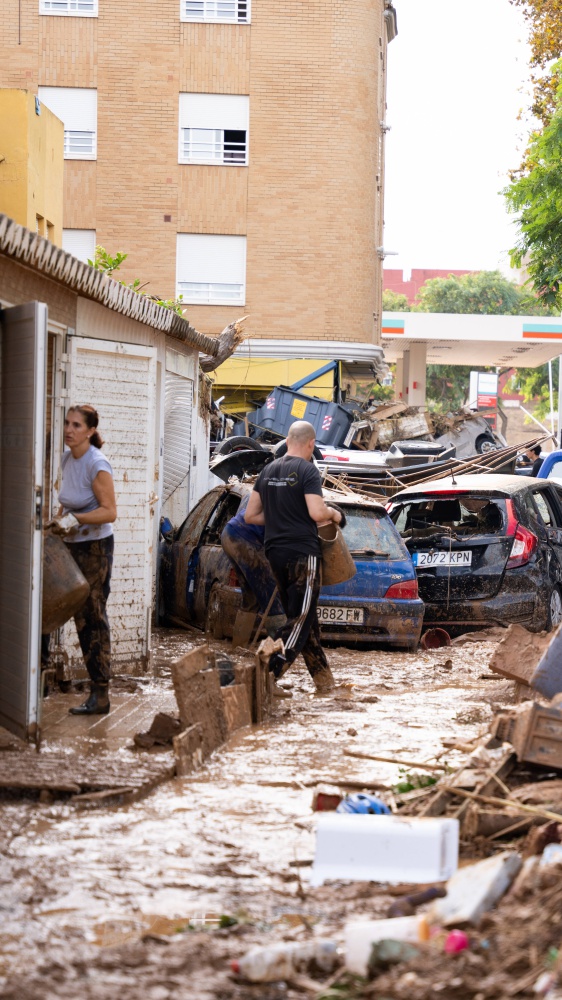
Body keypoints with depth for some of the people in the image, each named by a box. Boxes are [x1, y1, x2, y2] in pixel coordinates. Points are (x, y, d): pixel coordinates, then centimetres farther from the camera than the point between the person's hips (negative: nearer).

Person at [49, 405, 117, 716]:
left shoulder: (97, 465, -18)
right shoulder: (67, 458, 6)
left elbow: (109, 511, -20)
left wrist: (74, 519, -28)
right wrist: (58, 520, 7)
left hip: (95, 548, -8)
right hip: (74, 545, 8)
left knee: (93, 618, -6)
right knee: (82, 618, 11)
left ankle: (100, 695, -3)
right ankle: (96, 687, 20)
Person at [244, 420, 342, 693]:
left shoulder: (268, 471, 12)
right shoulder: (307, 471, -9)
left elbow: (250, 515, 14)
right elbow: (316, 512, -19)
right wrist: (334, 514, 1)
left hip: (275, 553, 8)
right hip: (302, 552, -7)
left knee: (303, 618, 13)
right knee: (301, 618, -5)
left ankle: (323, 678, 18)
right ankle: (269, 673, -16)